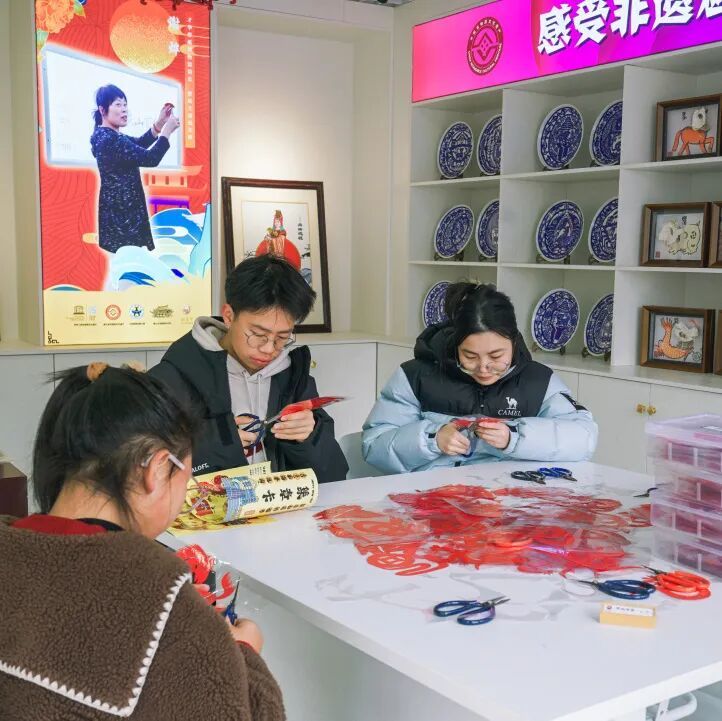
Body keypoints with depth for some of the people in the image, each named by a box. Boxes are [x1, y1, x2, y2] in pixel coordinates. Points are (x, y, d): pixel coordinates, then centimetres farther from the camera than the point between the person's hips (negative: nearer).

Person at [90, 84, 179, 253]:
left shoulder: (105, 136, 12)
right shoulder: (110, 140, -19)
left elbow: (138, 144, 20)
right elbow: (150, 158, -21)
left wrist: (159, 124, 7)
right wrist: (167, 131, -10)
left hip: (116, 207, 11)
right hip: (121, 209, -11)